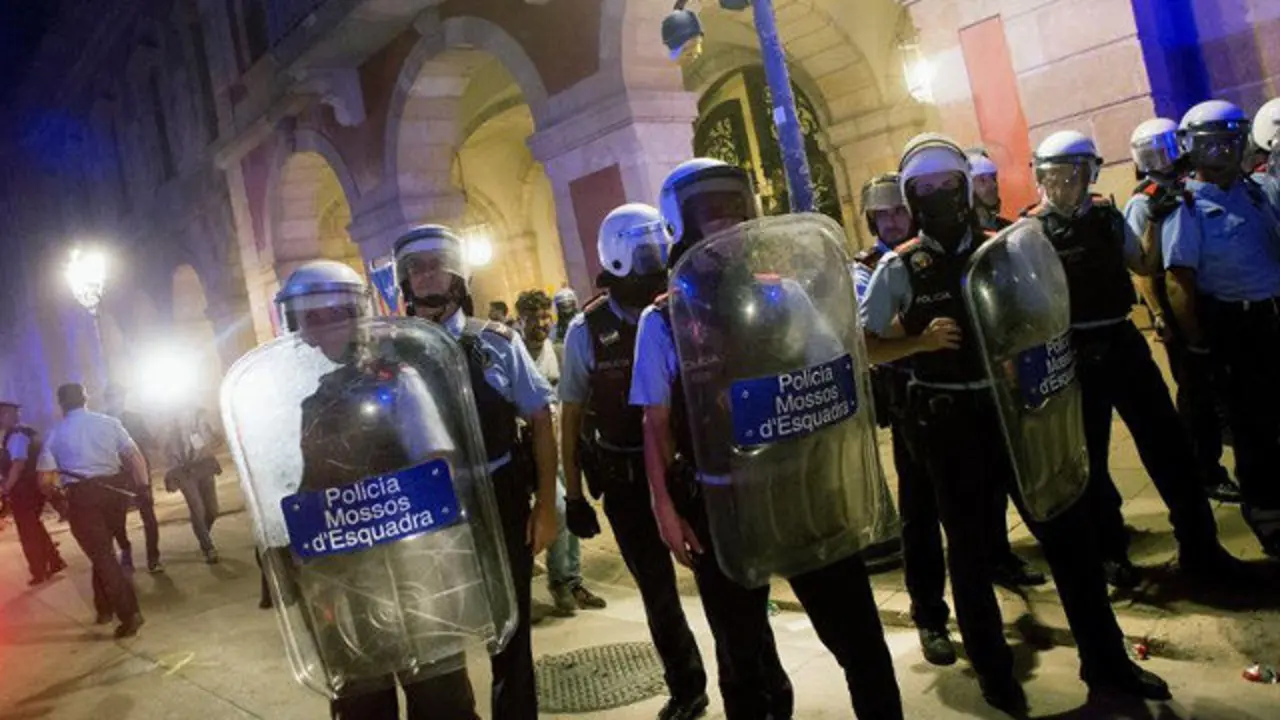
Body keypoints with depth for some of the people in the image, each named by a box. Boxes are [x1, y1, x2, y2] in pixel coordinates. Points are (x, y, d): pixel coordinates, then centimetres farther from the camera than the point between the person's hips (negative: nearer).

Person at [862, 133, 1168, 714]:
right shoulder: (899, 267, -5)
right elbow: (864, 348, -6)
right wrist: (921, 341, -19)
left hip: (1012, 405, 3)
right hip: (948, 419, -3)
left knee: (1065, 527, 8)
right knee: (969, 545, 9)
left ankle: (1105, 661, 27)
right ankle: (993, 671, 28)